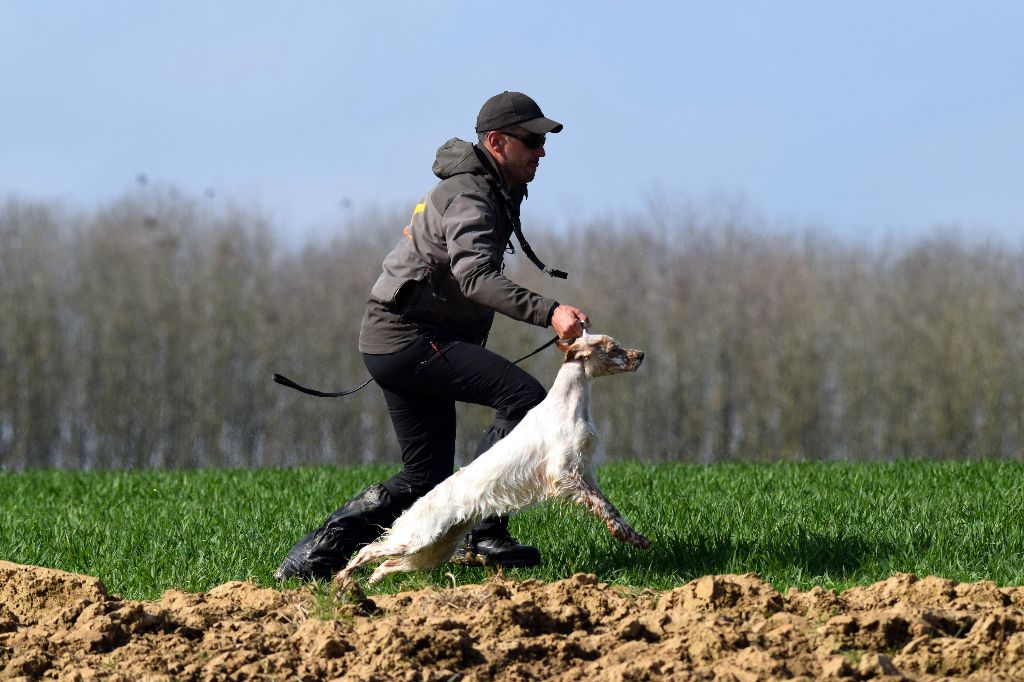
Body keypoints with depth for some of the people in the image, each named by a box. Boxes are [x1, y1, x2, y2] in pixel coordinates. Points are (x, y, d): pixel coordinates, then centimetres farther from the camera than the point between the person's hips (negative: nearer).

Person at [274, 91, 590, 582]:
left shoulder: (492, 191, 17)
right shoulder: (470, 197, -17)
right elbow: (475, 276, -34)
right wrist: (547, 313, -45)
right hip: (408, 338, -11)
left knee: (426, 477, 11)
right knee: (524, 396, -22)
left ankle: (317, 552, 10)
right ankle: (483, 533, -24)